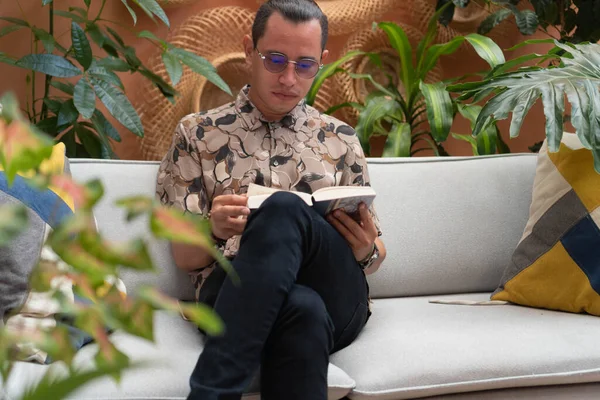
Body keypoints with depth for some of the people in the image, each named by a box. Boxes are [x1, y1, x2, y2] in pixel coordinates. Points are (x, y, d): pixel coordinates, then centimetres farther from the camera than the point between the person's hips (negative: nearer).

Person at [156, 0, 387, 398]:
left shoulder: (340, 139, 20)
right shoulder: (198, 134, 14)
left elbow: (373, 250, 21)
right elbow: (186, 256, 9)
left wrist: (367, 251, -5)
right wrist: (214, 231, -16)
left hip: (335, 297, 3)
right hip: (236, 297, -2)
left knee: (283, 209, -33)